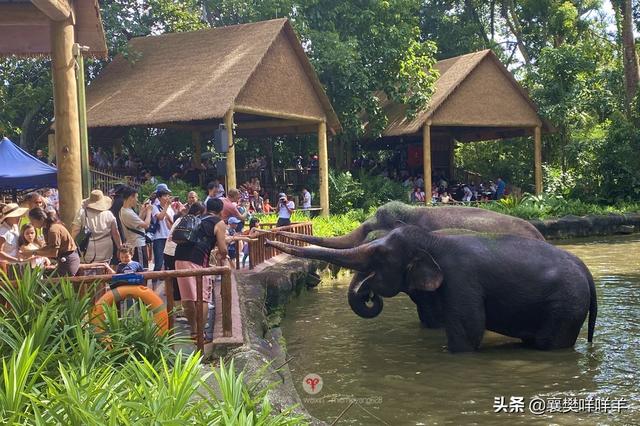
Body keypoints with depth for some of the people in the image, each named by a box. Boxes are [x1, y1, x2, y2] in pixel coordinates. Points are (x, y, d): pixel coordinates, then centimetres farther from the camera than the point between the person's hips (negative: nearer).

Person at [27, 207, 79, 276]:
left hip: (68, 260, -10)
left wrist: (34, 253, -21)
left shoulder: (53, 230, -22)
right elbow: (49, 247, 10)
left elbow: (53, 252, -24)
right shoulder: (46, 228, 8)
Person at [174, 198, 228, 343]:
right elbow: (223, 249, 2)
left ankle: (193, 331, 23)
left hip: (180, 258, 6)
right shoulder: (219, 223, 7)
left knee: (187, 298, 13)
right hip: (197, 261, -6)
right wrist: (222, 258, 22)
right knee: (202, 298, 2)